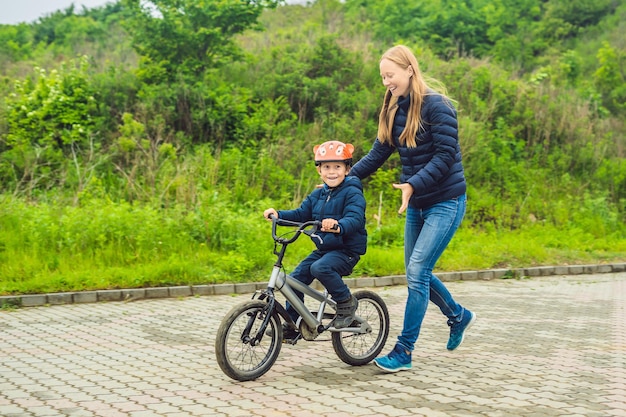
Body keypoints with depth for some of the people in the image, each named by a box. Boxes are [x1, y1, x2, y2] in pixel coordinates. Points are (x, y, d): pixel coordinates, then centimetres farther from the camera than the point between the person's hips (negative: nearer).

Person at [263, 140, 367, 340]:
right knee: (295, 278, 0)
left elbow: (354, 219, -29)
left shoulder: (352, 193, -13)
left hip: (346, 250, -8)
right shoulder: (318, 195, 11)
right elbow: (301, 214, 11)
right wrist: (278, 214, -7)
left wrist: (338, 226, -51)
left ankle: (346, 302, -10)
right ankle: (292, 326, 13)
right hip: (323, 249, 8)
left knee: (320, 268, -33)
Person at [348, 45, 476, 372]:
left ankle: (403, 351, -2)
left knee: (417, 273, -10)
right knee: (417, 273, 13)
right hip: (416, 203, 8)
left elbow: (445, 156, -21)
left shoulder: (436, 106, -17)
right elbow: (377, 154, 6)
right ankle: (459, 316, 38)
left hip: (445, 202, -8)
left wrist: (412, 184, -31)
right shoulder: (394, 110, 5)